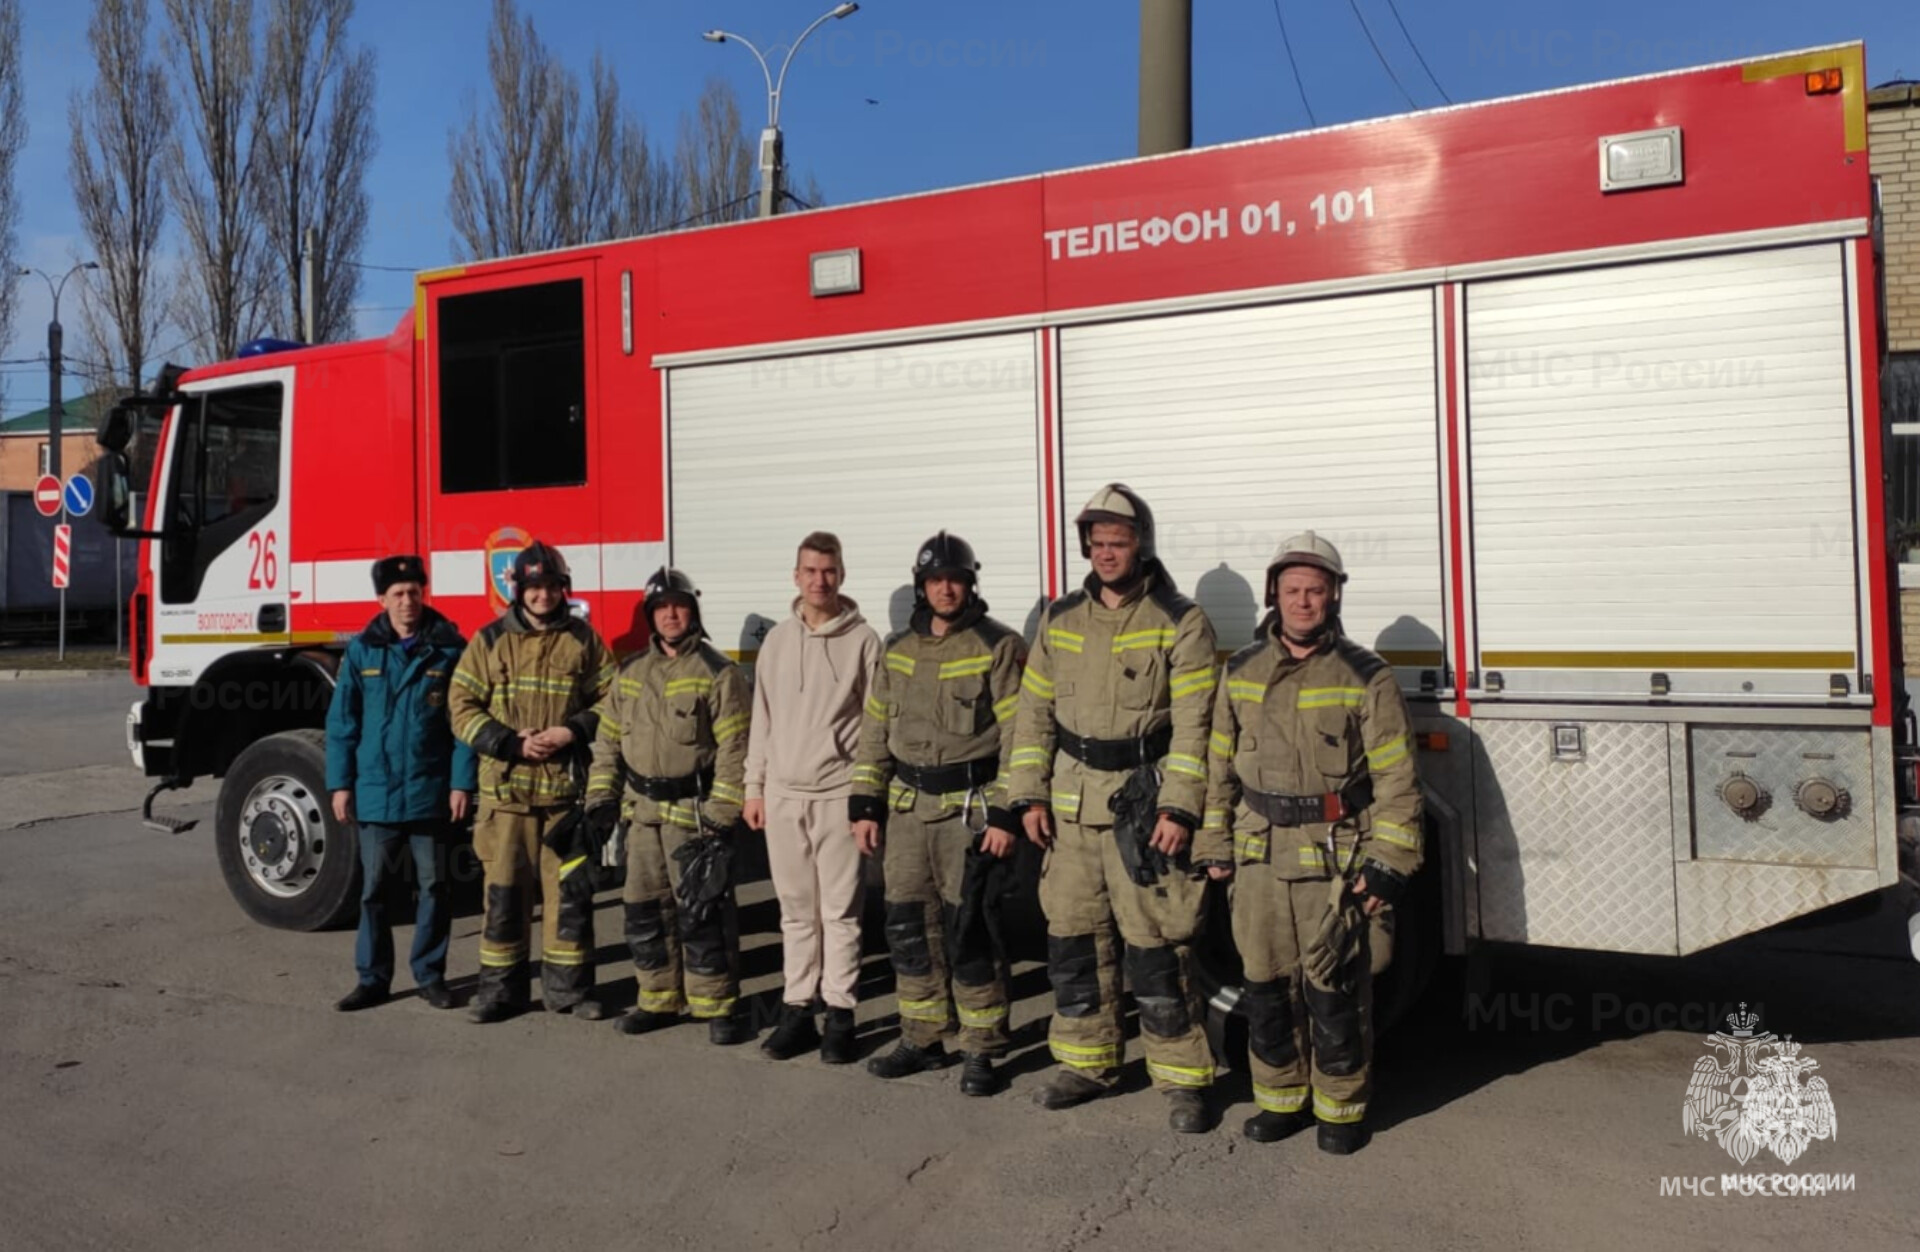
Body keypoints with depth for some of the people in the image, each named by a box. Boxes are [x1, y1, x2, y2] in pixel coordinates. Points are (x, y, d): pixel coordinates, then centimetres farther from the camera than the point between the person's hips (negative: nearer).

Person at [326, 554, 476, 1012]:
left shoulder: (449, 648, -2)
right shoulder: (361, 651, 2)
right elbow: (342, 722, 4)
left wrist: (462, 782, -8)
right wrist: (340, 784, 0)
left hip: (431, 791, -1)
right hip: (375, 790, 1)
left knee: (433, 885, 8)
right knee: (373, 888, 9)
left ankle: (430, 974, 20)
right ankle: (373, 978, 20)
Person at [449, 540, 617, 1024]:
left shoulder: (583, 640, 5)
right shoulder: (490, 640, 3)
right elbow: (463, 708, 1)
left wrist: (573, 732, -11)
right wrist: (512, 743, -11)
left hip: (567, 789, 1)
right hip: (506, 789, 0)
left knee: (570, 890, 5)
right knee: (504, 891, 5)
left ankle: (568, 987, 17)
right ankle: (501, 987, 18)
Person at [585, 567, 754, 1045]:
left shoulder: (717, 673, -8)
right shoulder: (630, 674, 11)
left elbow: (734, 750, -12)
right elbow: (607, 741, 16)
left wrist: (720, 817, -16)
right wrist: (600, 800, 7)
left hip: (693, 812, -6)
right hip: (642, 812, 6)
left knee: (701, 913, -4)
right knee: (644, 910, 13)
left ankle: (718, 1007, 7)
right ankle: (658, 1000, 26)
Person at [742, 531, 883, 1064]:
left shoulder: (862, 640, -2)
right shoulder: (777, 640, 10)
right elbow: (762, 718, 13)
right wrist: (754, 786, 11)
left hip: (838, 794, -4)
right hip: (783, 794, 4)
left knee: (840, 911, 1)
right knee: (796, 909, 11)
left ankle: (839, 1015, 10)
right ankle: (797, 1009, 20)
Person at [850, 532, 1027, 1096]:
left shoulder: (999, 648, -6)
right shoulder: (899, 651, 10)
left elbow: (1019, 738, -10)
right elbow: (874, 732, 14)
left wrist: (1006, 815, -15)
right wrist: (865, 805, 9)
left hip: (971, 808, -5)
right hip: (908, 807, 6)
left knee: (969, 932, -3)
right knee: (908, 926, 10)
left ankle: (980, 1052, 11)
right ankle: (922, 1039, 25)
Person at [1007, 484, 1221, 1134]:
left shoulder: (1179, 623, -5)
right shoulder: (1060, 620, 10)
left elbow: (1193, 726, -10)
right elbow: (1034, 711, 11)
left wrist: (1179, 809, -17)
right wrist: (1030, 796, 4)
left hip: (1143, 804, -5)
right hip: (1070, 804, 5)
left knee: (1156, 946, -2)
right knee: (1073, 937, 12)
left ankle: (1182, 1079, 12)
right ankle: (1087, 1063, 28)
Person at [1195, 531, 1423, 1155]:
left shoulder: (1365, 676, -4)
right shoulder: (1242, 672, 8)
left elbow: (1395, 781, -4)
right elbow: (1218, 766, 13)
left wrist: (1387, 864, -9)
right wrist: (1214, 846, 11)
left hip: (1335, 860, -4)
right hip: (1259, 856, 4)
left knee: (1335, 988, 2)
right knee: (1266, 984, 11)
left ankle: (1341, 1108, 20)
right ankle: (1281, 1099, 27)